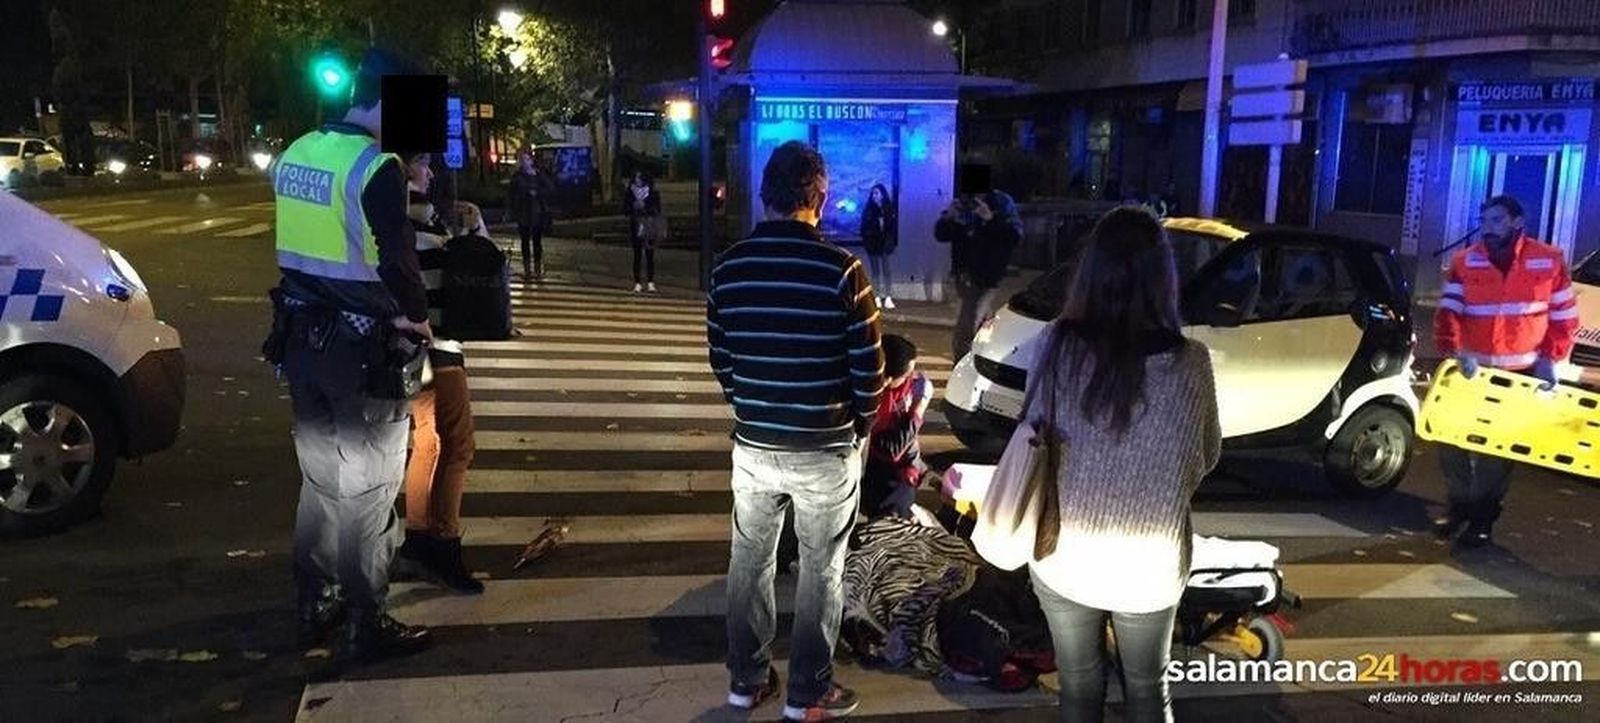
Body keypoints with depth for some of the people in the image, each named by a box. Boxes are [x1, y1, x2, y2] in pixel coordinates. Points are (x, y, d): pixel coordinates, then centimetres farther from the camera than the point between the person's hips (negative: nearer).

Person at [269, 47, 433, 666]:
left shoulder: (296, 154, 9)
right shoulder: (377, 168, -17)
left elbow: (305, 246, 13)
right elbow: (396, 259, -21)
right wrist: (417, 316, -6)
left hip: (301, 336, 8)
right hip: (357, 346, -8)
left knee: (320, 478, 19)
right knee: (368, 489, 3)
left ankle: (315, 606, 30)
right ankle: (365, 627, 11)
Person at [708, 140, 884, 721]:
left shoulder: (728, 268, -2)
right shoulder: (840, 269, -15)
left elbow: (720, 357, 6)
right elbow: (868, 365, -11)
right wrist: (862, 426, 6)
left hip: (753, 445, 4)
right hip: (826, 449, -3)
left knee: (750, 561, 18)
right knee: (820, 572, 11)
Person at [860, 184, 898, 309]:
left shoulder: (890, 210, 0)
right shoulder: (868, 210, 3)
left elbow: (893, 228, -2)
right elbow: (864, 228, 2)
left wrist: (891, 243, -11)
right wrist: (866, 242, -8)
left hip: (885, 245, -1)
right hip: (872, 245, 2)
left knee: (886, 270, -3)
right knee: (876, 271, 6)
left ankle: (888, 297, -2)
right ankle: (878, 297, 9)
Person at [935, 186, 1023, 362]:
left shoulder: (1002, 203, -7)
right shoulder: (961, 204, 3)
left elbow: (1015, 235, -19)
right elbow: (940, 235, 2)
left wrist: (991, 219, -31)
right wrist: (948, 217, -18)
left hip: (988, 279, -4)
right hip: (965, 276, 4)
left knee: (965, 332, -15)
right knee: (977, 327, 18)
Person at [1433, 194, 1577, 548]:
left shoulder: (1548, 261, -3)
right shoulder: (1465, 262, -3)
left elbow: (1564, 317, 4)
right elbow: (1448, 311, -11)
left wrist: (1551, 359, -6)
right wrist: (1454, 350, -27)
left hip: (1522, 374, -1)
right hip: (1472, 370, 1)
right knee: (1453, 441, 3)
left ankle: (1483, 517, 18)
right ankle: (1459, 504, 22)